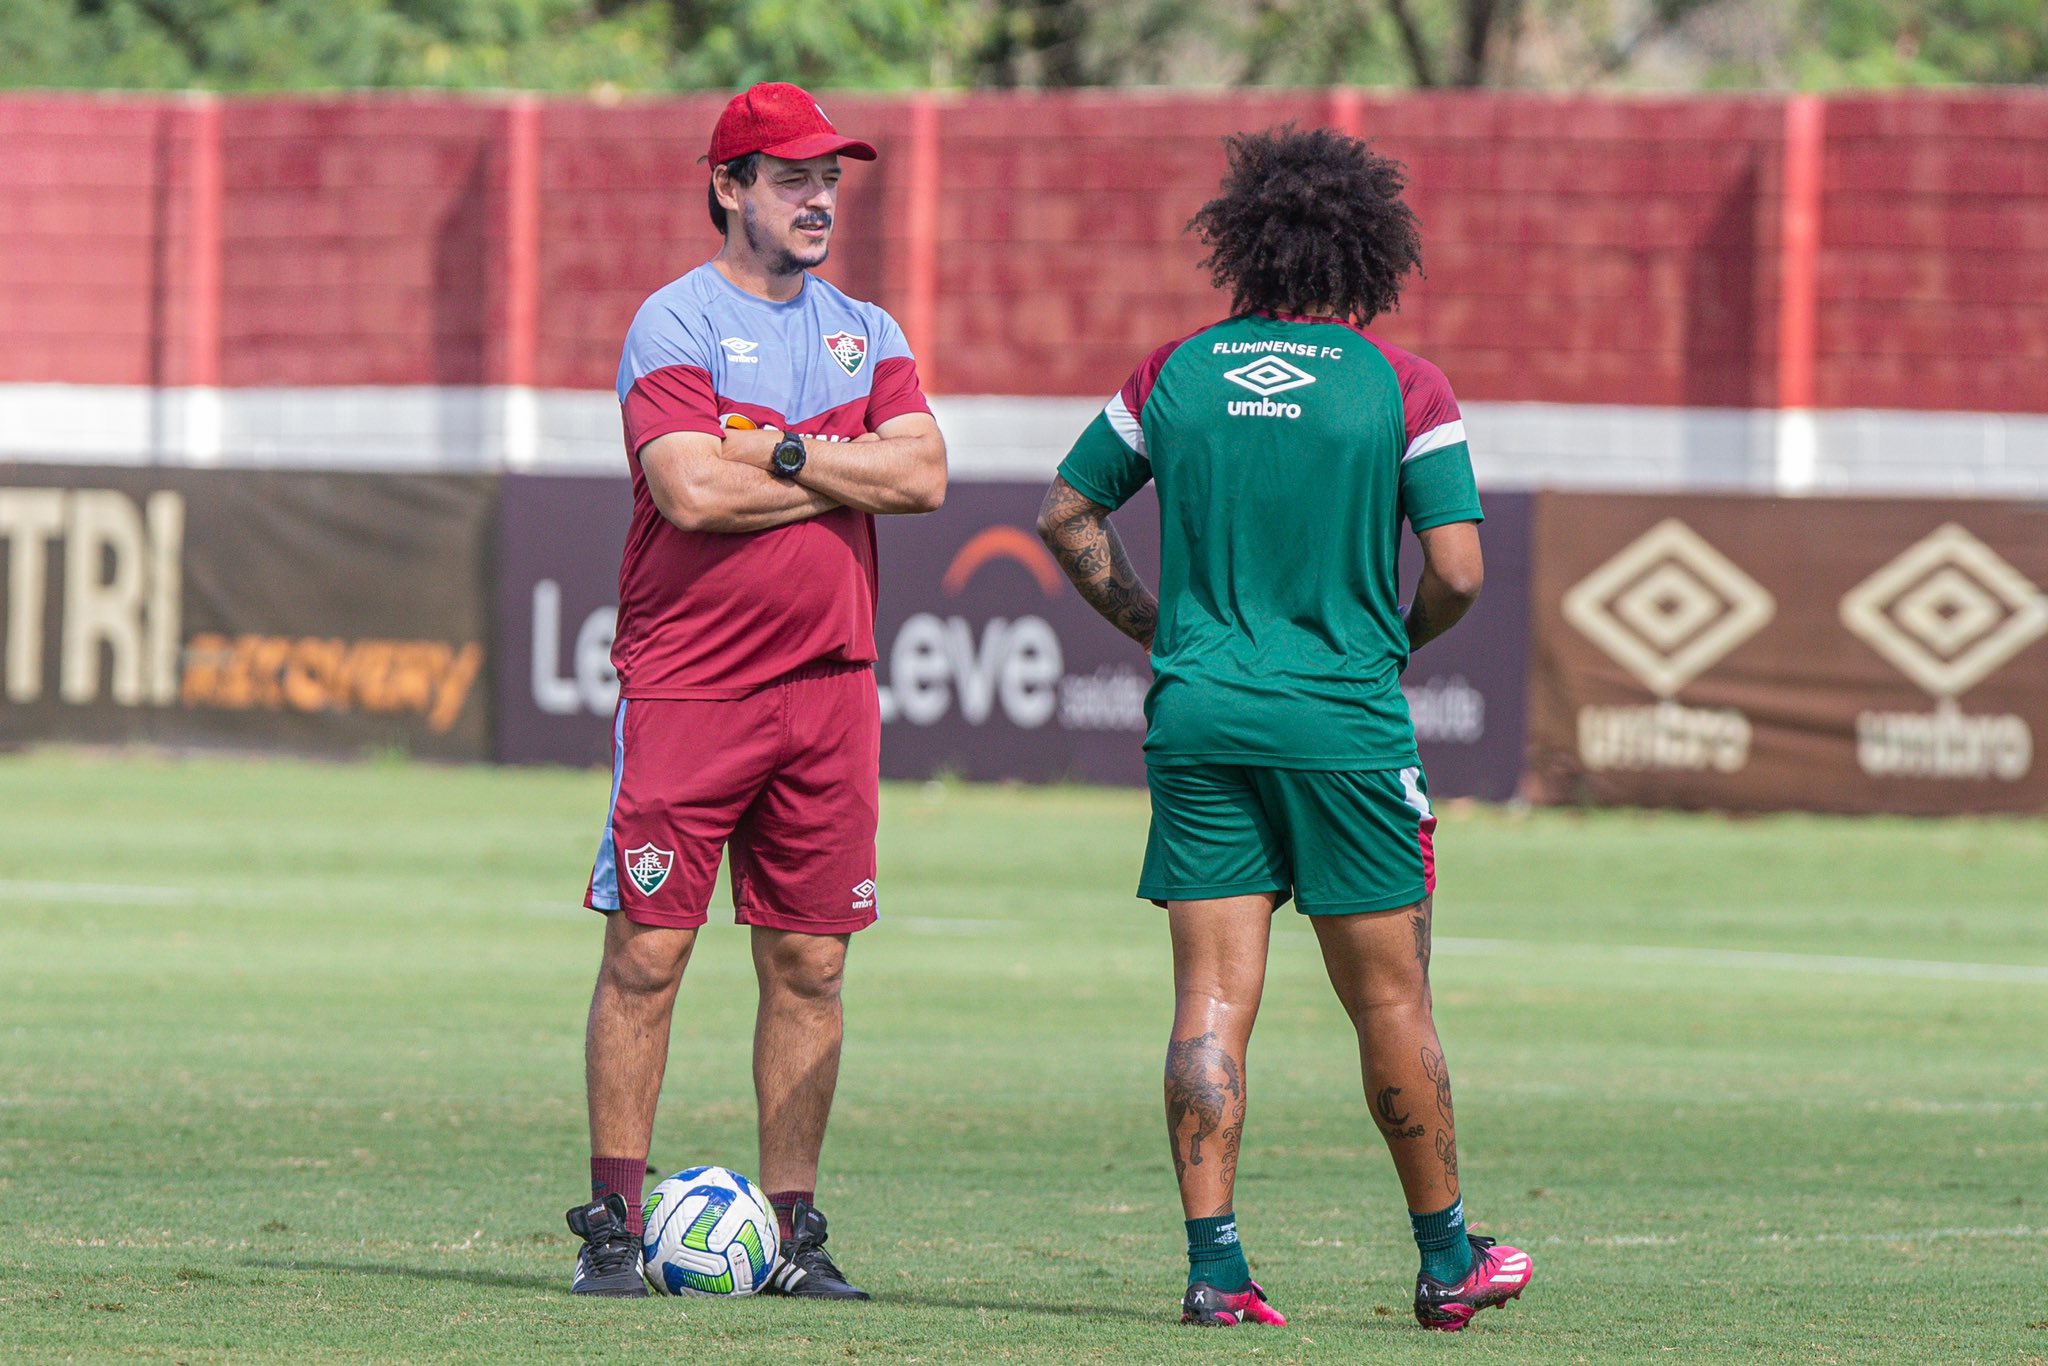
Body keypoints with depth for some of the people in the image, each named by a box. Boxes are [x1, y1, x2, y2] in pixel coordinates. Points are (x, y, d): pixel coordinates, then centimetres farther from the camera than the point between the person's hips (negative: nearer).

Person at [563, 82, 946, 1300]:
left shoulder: (866, 334, 13)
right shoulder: (676, 324, -3)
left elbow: (926, 474, -2)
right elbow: (692, 492, -17)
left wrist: (782, 450, -11)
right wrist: (847, 468, -6)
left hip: (830, 686, 5)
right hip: (686, 687, -5)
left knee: (809, 965, 5)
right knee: (648, 952, -5)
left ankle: (796, 1229, 9)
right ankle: (615, 1220, 0)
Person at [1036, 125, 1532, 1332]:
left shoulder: (1176, 374, 4)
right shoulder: (1402, 387, -5)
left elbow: (1068, 516, 11)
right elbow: (1458, 572, -8)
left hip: (1198, 721, 3)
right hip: (1346, 724, -2)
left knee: (1213, 1003, 2)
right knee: (1392, 1004, 7)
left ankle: (1215, 1265, -4)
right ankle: (1448, 1263, 16)